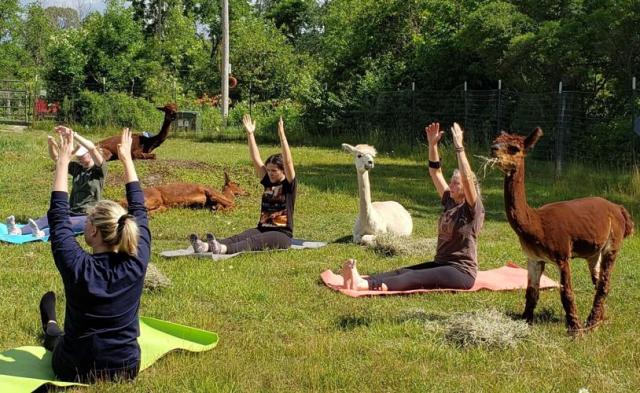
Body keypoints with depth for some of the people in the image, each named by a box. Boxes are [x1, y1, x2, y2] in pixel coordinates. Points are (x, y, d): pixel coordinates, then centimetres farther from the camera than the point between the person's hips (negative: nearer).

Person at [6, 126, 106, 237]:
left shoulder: (99, 169, -3)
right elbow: (56, 157, 15)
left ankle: (42, 233, -60)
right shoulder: (77, 168, 18)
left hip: (88, 217, -6)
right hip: (72, 213, 6)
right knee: (46, 219, -20)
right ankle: (19, 231, -40)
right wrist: (51, 144, -7)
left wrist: (72, 133, -29)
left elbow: (92, 148, -20)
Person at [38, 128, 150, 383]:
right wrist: (127, 159, 7)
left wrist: (63, 161, -7)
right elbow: (139, 211, -2)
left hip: (76, 372, -2)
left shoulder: (77, 267, -24)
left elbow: (58, 217, -11)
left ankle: (51, 328, 61)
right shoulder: (136, 262, -17)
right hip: (126, 369, 2)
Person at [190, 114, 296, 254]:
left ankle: (223, 249, -63)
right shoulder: (268, 182, 14)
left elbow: (288, 162, -17)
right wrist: (250, 134, 1)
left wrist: (282, 135, -26)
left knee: (254, 241, -34)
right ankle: (206, 247, -48)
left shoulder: (289, 186, -3)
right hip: (262, 229, 6)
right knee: (237, 238, -22)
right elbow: (256, 160, 9)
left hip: (282, 234, -6)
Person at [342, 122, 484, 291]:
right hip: (441, 264, 8)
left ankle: (365, 286, -48)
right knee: (404, 271, -16)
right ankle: (360, 281, -36)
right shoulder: (450, 201, 13)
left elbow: (467, 178, -25)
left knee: (417, 278, -28)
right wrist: (433, 144, 2)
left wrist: (459, 147, -28)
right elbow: (436, 173, 12)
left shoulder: (473, 209, -9)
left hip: (461, 271, -8)